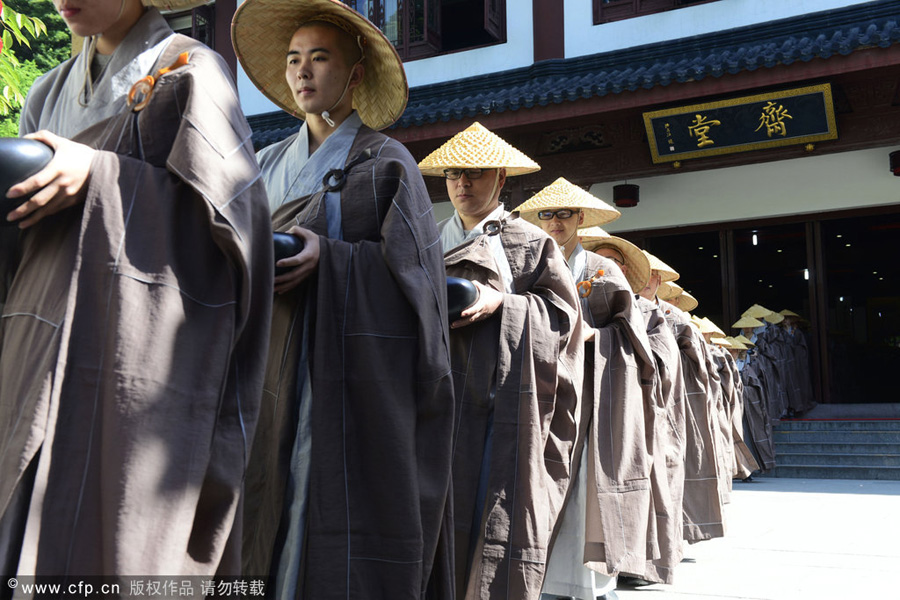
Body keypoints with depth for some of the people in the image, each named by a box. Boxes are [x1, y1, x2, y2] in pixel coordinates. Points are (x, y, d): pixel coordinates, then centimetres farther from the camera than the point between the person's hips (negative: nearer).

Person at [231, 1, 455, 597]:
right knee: (276, 513, 1)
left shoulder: (388, 162, 4)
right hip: (280, 375, 5)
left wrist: (328, 257, -18)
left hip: (358, 370, -4)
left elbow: (413, 265, -5)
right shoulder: (273, 163, 19)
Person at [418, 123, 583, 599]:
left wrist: (501, 302, -12)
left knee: (504, 520, -6)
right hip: (444, 397, 2)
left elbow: (561, 314, 2)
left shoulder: (533, 245, 11)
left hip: (508, 404, -2)